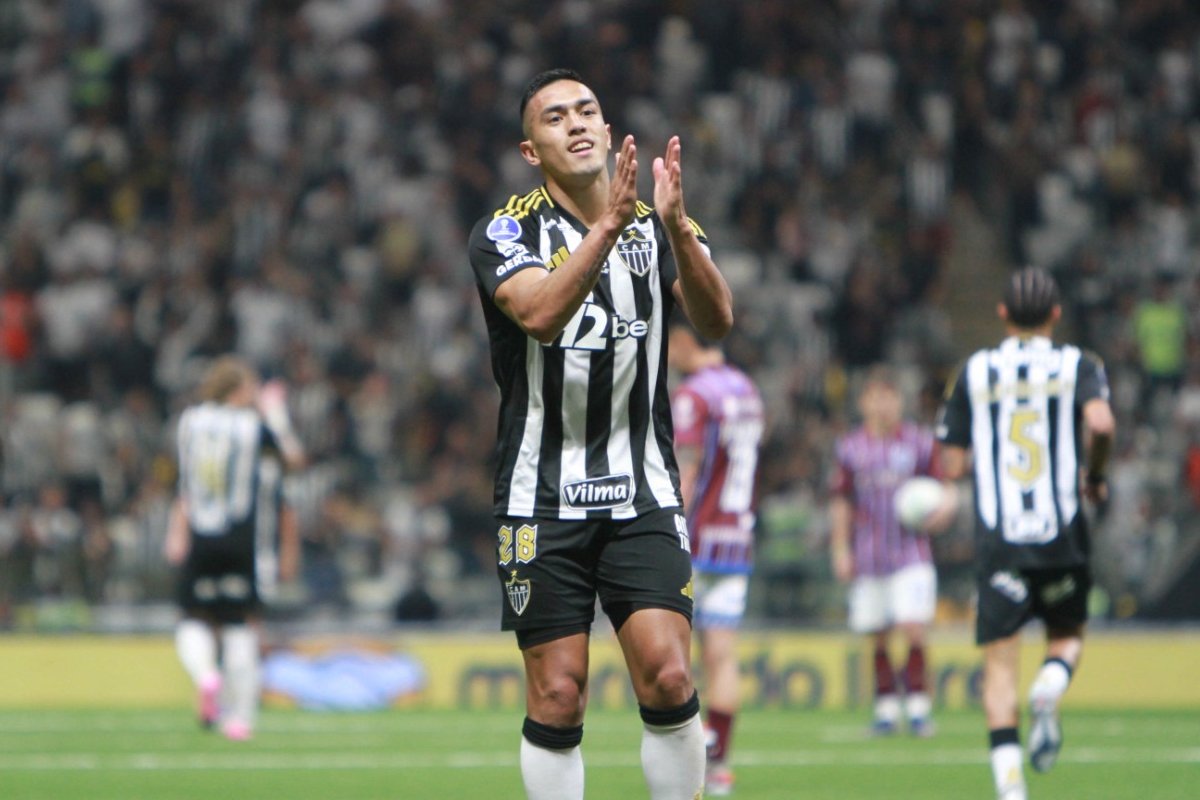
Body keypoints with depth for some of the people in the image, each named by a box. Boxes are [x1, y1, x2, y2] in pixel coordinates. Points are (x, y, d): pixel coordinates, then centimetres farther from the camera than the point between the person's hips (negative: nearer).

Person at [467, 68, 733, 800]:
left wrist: (676, 225, -26)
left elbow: (716, 321, -11)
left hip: (644, 497, 2)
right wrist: (608, 226, -34)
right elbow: (542, 313, -23)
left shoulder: (656, 226, 7)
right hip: (543, 501, -2)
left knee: (668, 677, -11)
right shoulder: (507, 232, -2)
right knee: (557, 697, -3)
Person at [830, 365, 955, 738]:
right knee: (878, 637, 5)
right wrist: (840, 550, 8)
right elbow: (841, 504, 13)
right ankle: (886, 707, 16)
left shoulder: (919, 442, 3)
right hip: (869, 559, 2)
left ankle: (918, 704, -5)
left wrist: (944, 507, -12)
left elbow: (944, 485, 10)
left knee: (913, 629, -13)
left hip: (911, 554, -2)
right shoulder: (850, 448, 6)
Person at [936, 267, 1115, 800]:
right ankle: (1049, 691, -12)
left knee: (999, 663, 2)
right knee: (1067, 635, 22)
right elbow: (1101, 422, -17)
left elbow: (952, 465, 6)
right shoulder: (1077, 366, 3)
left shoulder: (973, 373, 8)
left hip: (997, 540, 0)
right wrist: (1095, 476, 1)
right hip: (1061, 536, 0)